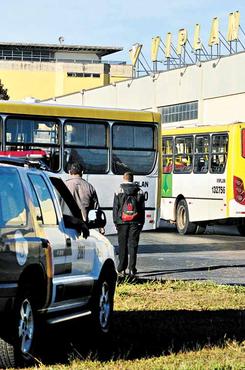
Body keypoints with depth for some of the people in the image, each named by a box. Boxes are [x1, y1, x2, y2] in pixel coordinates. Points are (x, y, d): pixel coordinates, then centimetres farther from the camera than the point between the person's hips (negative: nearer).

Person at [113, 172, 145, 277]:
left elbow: (115, 208, 0)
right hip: (135, 222, 1)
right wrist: (141, 223, 11)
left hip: (122, 222, -1)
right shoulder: (139, 192, 5)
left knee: (122, 246, 5)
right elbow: (142, 209, 6)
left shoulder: (119, 192, -1)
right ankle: (132, 269, -1)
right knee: (133, 245, 3)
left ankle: (121, 269, 5)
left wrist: (116, 222, 6)